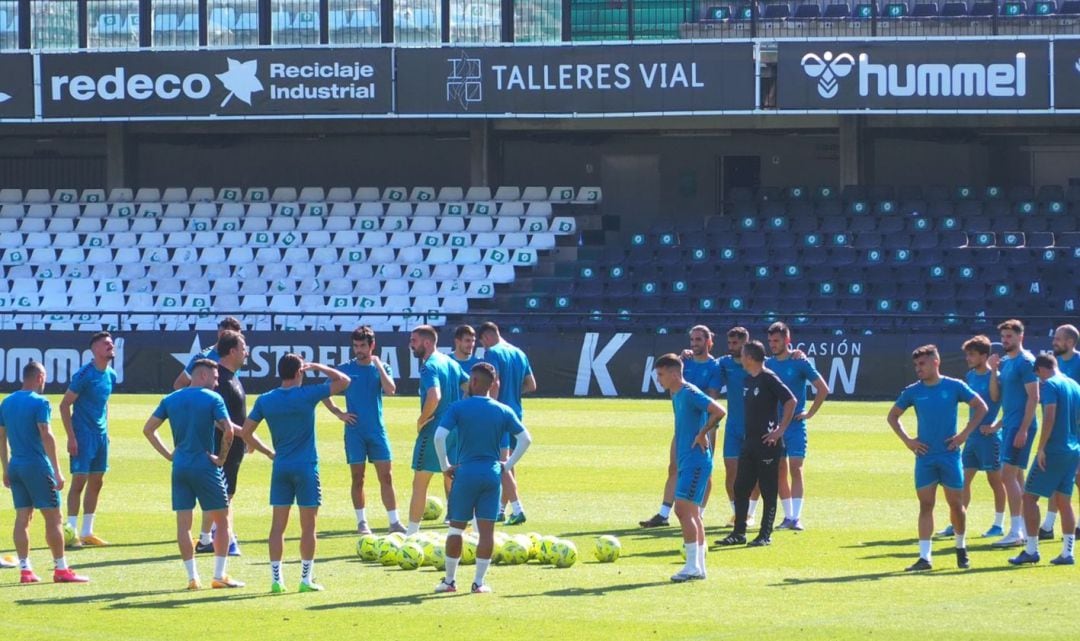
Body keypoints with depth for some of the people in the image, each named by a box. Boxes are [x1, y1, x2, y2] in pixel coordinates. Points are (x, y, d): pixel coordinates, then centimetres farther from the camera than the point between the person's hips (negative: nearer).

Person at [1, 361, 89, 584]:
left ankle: (25, 569, 6)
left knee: (22, 517, 8)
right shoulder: (40, 403, -10)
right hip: (37, 465, -7)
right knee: (53, 518, -1)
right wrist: (57, 471, -16)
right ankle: (61, 569, 0)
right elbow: (46, 436, -17)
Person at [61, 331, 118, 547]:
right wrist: (71, 437, -17)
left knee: (96, 483, 9)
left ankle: (87, 533, 16)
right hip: (83, 435, -8)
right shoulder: (84, 374, -15)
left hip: (101, 435, 8)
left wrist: (106, 431, 17)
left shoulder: (110, 375, 9)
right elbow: (64, 405, -13)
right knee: (79, 481, -8)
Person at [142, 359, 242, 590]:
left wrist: (168, 454, 10)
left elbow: (148, 429, 8)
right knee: (222, 521, 7)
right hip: (205, 467, -4)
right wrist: (222, 458, -6)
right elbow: (228, 430, -17)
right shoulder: (213, 399, -6)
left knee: (183, 524, 5)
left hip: (180, 467, 4)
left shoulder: (170, 400, 9)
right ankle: (220, 575, 4)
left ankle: (192, 577, 3)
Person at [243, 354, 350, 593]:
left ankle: (276, 579, 4)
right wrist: (317, 367, 6)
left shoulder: (265, 401, 1)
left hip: (281, 467, 3)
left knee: (278, 525, 6)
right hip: (306, 468, -3)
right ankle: (306, 580, 5)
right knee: (308, 526, 4)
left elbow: (246, 432, 4)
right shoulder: (307, 395, -9)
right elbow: (344, 381, -4)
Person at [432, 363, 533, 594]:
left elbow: (439, 436, -15)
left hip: (465, 473, -2)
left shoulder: (458, 408, -5)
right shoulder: (503, 411, 4)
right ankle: (479, 582, 4)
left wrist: (445, 466, -4)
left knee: (456, 528, 10)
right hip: (492, 474, 2)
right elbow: (526, 439, 0)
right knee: (486, 529, 4)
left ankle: (449, 580, 15)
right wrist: (508, 464, 8)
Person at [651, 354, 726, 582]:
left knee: (683, 509, -13)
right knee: (692, 512, 11)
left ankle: (692, 565, -12)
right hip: (686, 460, 10)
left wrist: (702, 434, -17)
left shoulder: (690, 394, -15)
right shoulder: (676, 395, 14)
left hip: (696, 461, -10)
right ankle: (699, 566, 15)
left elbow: (719, 411, -26)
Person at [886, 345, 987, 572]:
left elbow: (981, 407, 4)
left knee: (956, 504, 5)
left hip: (950, 454, -1)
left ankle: (961, 548, 26)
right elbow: (893, 416, 14)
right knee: (925, 505, -2)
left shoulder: (954, 387, -3)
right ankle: (925, 557, -4)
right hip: (925, 456, 1)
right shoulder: (913, 391, 2)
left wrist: (965, 434, -4)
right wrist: (907, 440, 2)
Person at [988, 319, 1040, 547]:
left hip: (1021, 425, -9)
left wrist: (1023, 430, -21)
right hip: (1009, 425, 9)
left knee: (1008, 474, -14)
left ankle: (1015, 532, -14)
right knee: (1015, 476, 12)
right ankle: (1023, 529, 17)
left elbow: (1033, 397, -16)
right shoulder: (1004, 362, 14)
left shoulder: (1026, 361, -11)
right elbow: (995, 397, 14)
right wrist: (993, 371, -1)